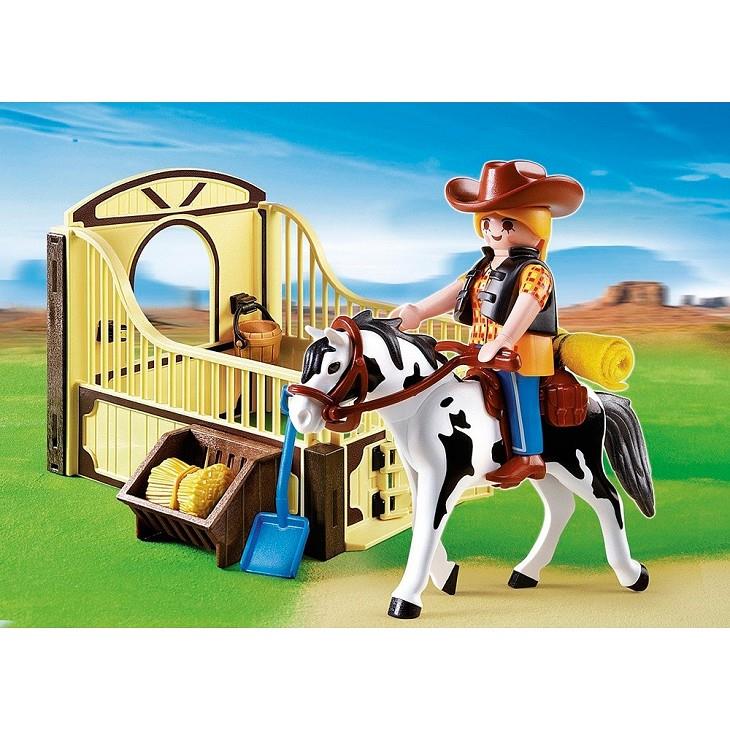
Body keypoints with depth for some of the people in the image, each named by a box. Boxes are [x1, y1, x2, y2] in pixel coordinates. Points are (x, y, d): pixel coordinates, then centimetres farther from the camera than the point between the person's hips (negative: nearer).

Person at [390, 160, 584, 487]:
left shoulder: (533, 272, -14)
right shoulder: (483, 270, 15)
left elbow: (523, 312, -27)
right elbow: (453, 293, 13)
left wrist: (499, 345, -39)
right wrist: (417, 311, 2)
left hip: (518, 358, -9)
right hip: (484, 359, 10)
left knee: (520, 400, -5)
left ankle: (527, 455, 6)